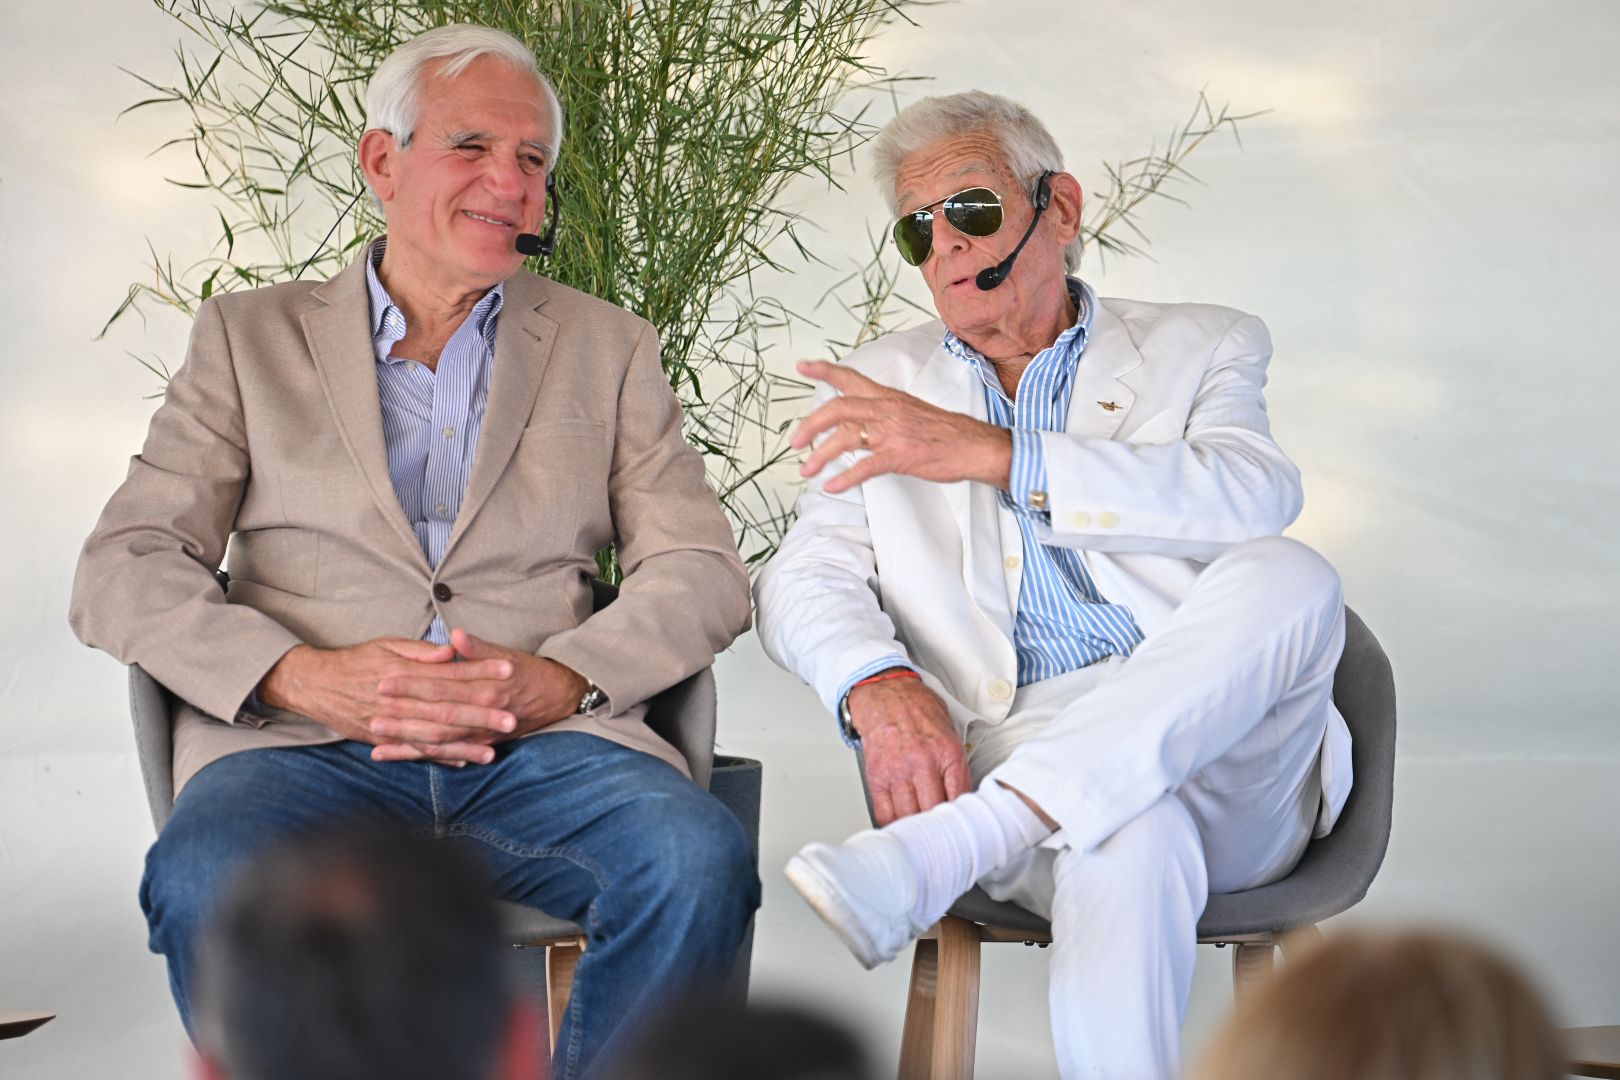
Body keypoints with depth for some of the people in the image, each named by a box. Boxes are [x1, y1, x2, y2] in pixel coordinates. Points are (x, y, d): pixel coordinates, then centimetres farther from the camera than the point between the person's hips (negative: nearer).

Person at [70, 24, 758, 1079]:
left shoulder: (608, 349, 21)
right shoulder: (251, 338, 17)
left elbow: (703, 571, 12)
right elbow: (123, 570, 7)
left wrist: (561, 679, -10)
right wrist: (305, 675, -12)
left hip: (541, 745, 1)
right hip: (304, 749, -1)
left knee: (702, 861, -31)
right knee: (207, 882, -35)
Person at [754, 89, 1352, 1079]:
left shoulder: (1202, 348, 16)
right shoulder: (890, 385, 23)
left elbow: (1254, 495, -7)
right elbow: (806, 581, 10)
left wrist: (992, 451, -15)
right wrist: (877, 684, -16)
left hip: (1229, 771, 1)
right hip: (1008, 757, -1)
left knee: (1288, 580, -33)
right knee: (1127, 839, -38)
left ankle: (936, 851, -40)